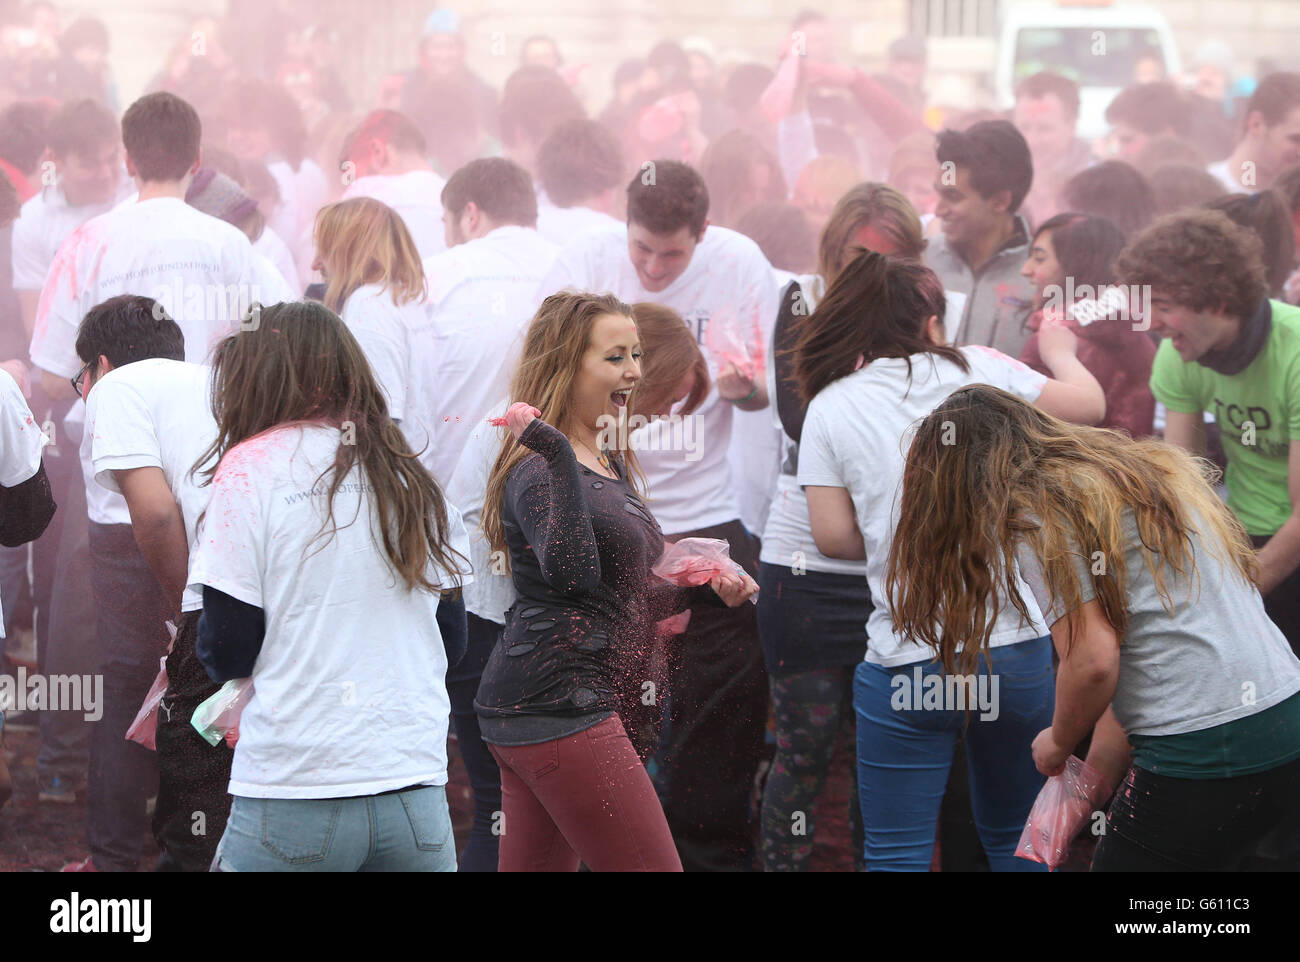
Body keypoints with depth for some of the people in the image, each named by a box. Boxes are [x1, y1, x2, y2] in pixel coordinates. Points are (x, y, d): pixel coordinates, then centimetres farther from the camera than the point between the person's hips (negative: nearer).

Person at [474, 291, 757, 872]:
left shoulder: (613, 467, 18)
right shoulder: (540, 472, -13)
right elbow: (572, 572, -32)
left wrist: (704, 590, 15)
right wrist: (560, 457, -33)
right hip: (559, 708, -10)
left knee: (537, 865, 11)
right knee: (652, 866, -9)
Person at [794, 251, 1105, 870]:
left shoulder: (830, 406, 2)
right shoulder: (980, 370, 4)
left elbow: (833, 535, -2)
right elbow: (1088, 404, 15)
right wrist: (1060, 351, 36)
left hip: (907, 662, -2)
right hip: (1018, 648, 2)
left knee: (898, 857, 4)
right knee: (1016, 842, 18)